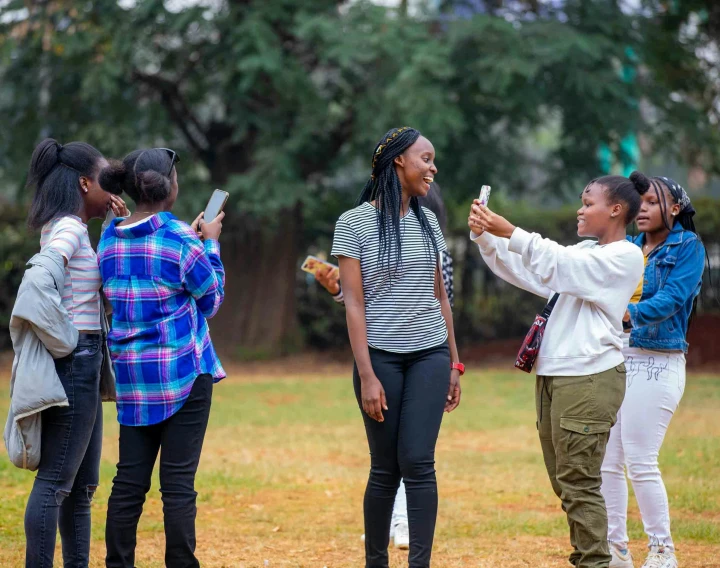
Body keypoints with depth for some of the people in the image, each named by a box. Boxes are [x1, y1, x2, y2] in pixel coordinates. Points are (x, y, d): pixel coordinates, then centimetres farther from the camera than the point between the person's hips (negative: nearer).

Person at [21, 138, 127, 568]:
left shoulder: (70, 228, 16)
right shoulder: (68, 228, -12)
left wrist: (120, 227, 13)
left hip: (82, 364, 10)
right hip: (75, 359, -10)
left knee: (83, 484, 14)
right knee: (56, 480, -8)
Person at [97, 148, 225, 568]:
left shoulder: (109, 239, 4)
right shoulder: (179, 238, -13)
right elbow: (211, 301, -2)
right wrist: (210, 245, 9)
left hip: (132, 374, 5)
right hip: (183, 372, -5)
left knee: (130, 479, 9)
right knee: (179, 482, -2)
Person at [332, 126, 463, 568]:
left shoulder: (427, 221, 10)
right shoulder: (355, 223, -3)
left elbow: (440, 296, 15)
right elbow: (354, 303, -6)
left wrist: (454, 364, 13)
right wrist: (366, 375, -12)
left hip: (429, 355, 3)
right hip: (382, 356, -3)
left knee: (418, 462, -7)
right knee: (385, 468, 2)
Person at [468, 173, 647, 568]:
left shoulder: (625, 256, -7)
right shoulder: (581, 253, 20)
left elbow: (558, 264, -20)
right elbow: (522, 272, 14)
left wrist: (510, 233, -24)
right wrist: (484, 237, 0)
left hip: (589, 379, -9)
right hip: (552, 376, 9)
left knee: (578, 483, -11)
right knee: (564, 482, 12)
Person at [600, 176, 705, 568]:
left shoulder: (687, 247, -3)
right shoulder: (628, 249, 14)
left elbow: (671, 298, -16)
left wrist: (628, 313, -32)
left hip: (657, 363, -6)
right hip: (614, 358, 6)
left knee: (639, 461, -9)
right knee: (606, 460, 5)